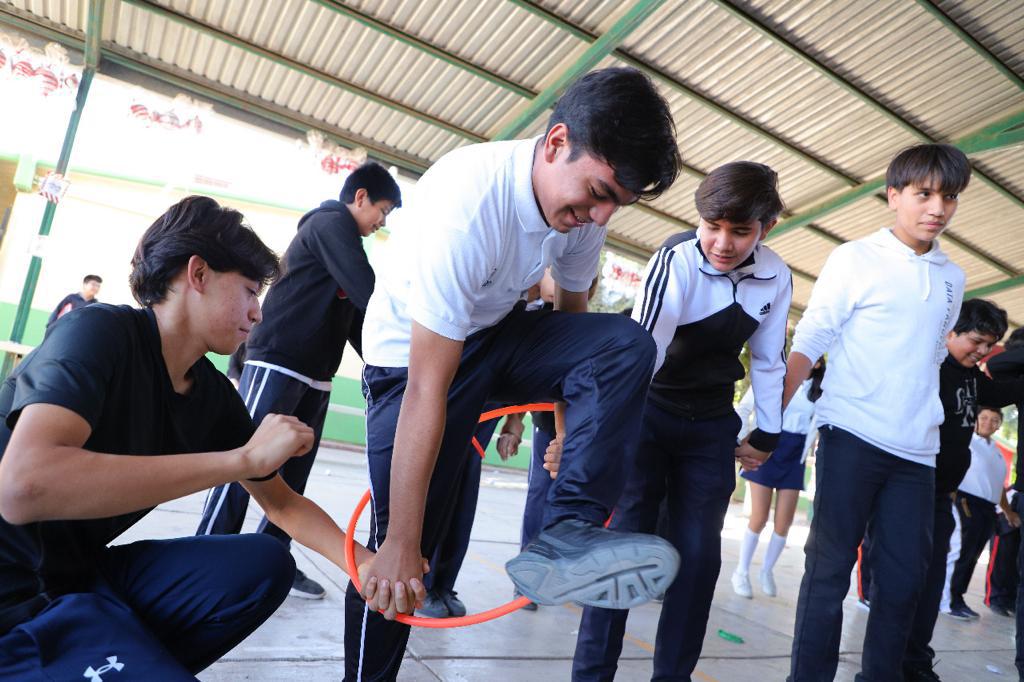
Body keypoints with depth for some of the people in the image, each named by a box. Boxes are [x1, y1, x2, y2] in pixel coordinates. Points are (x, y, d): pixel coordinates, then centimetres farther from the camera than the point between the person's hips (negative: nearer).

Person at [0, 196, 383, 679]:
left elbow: (282, 503, 9)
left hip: (86, 573, 7)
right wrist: (245, 458, -34)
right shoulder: (98, 332, -19)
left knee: (265, 564, -6)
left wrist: (367, 564, -6)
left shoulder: (213, 393, 0)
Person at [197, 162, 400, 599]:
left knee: (294, 474, 8)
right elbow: (368, 292, -18)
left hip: (313, 377, 9)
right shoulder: (332, 222, -6)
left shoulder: (339, 234, 22)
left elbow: (354, 318, 19)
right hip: (277, 364, -9)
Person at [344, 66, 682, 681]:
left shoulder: (584, 201, -12)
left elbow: (573, 312, 6)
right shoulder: (466, 200, -33)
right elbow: (426, 392, -33)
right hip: (414, 351, -5)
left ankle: (565, 538, -23)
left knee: (626, 345, -20)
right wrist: (400, 543, -27)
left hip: (497, 331, 6)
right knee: (396, 562, -6)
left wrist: (562, 407, 14)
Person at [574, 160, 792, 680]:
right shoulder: (677, 261, -22)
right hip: (650, 411, -4)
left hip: (711, 425, 5)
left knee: (699, 553, 4)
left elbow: (767, 360, 6)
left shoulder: (776, 278, -6)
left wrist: (767, 433, 10)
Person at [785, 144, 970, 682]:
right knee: (830, 567, -2)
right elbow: (808, 343, -4)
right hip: (852, 436, -5)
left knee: (904, 580, 7)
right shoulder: (854, 259, -1)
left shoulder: (951, 278, 14)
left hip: (917, 450, 5)